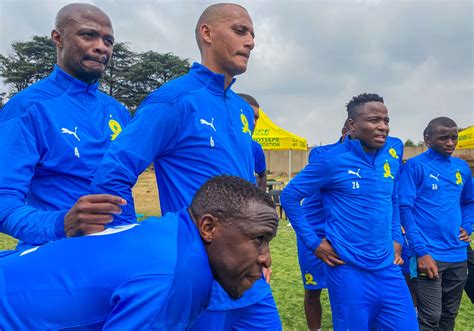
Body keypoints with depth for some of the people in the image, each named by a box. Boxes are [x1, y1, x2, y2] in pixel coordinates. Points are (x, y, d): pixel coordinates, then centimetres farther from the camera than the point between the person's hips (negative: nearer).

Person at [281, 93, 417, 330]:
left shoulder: (392, 154, 5)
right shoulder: (333, 160, -12)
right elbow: (289, 196, -7)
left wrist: (396, 239, 12)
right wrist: (313, 243, -8)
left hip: (388, 267, 5)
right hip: (349, 270, -5)